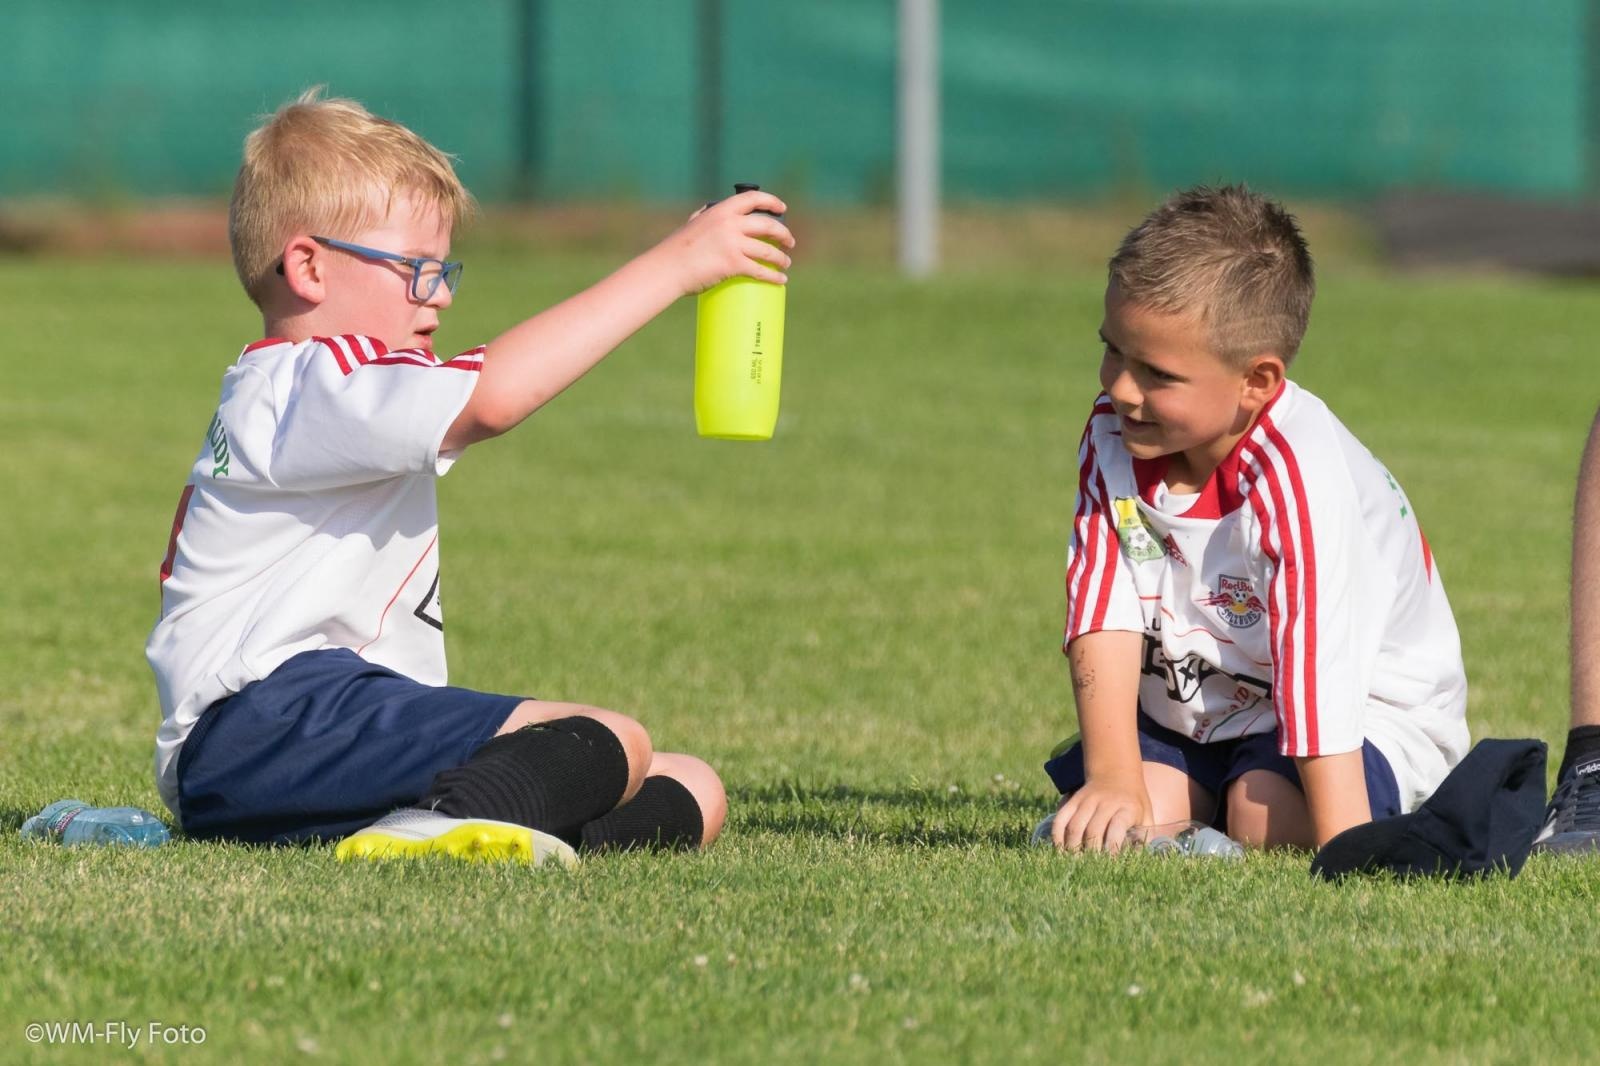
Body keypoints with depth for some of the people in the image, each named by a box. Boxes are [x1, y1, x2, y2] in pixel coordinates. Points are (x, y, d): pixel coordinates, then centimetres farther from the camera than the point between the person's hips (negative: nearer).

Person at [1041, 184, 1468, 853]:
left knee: (1266, 818, -29)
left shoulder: (1298, 477, -30)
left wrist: (1343, 848, -41)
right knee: (1147, 813, -22)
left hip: (1370, 707, -5)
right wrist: (1113, 779, -27)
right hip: (1194, 710, 5)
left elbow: (1316, 665, -36)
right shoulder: (1114, 434, -11)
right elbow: (1103, 614, -16)